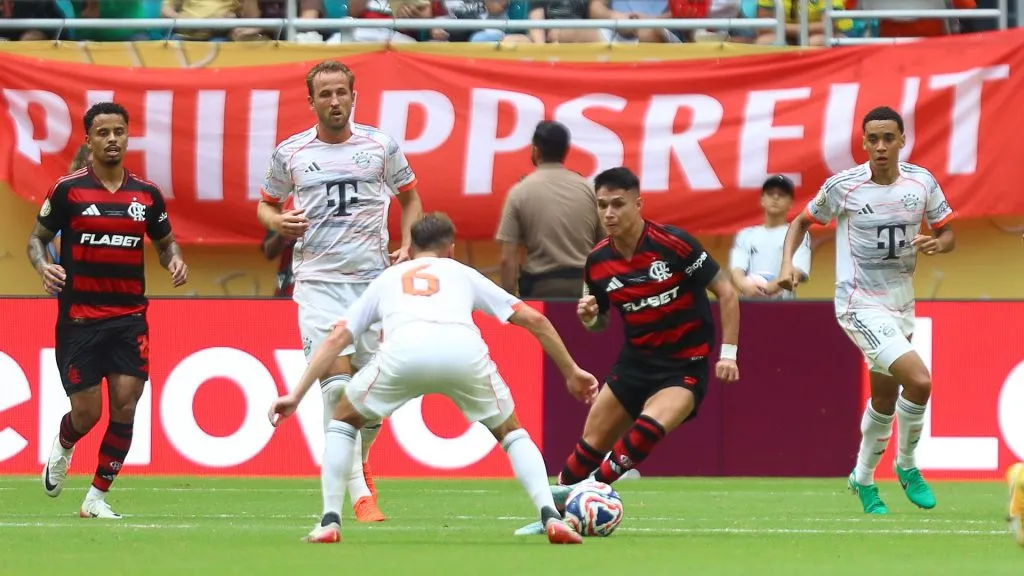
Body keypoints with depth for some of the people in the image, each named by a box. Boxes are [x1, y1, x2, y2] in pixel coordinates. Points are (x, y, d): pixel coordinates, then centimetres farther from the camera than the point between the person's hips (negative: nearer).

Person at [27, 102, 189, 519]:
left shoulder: (146, 194, 6)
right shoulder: (67, 190, -3)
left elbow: (165, 241, 20)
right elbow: (37, 238, 6)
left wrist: (175, 260, -3)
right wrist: (43, 266, -16)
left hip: (129, 318, 2)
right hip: (79, 318, -2)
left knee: (125, 405, -8)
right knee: (87, 413, -2)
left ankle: (98, 497, 5)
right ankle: (62, 449, 35)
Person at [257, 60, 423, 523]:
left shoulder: (381, 146, 5)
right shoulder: (290, 154, 4)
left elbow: (409, 196, 18)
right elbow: (266, 205, 18)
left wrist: (407, 246, 4)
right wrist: (278, 222, -5)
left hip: (374, 277, 1)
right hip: (318, 280, -1)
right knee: (337, 382, -15)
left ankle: (359, 463, 33)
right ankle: (360, 494, -14)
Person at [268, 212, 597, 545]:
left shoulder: (387, 279, 38)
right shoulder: (463, 274, 37)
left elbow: (337, 338, 31)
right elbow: (535, 320, 33)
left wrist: (296, 396, 31)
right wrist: (571, 372, 43)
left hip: (404, 352, 0)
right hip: (465, 352, 0)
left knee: (344, 419, 26)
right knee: (510, 432, 26)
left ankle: (330, 523, 13)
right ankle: (551, 517, 6)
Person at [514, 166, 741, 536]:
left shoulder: (672, 244, -18)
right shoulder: (598, 262, -2)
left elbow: (725, 292, -10)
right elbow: (599, 322, 14)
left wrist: (728, 353, -15)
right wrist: (589, 318, -10)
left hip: (685, 366, -6)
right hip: (636, 362, 6)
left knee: (650, 426, -32)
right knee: (592, 443, 4)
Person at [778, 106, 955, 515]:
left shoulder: (922, 182, -3)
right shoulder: (842, 186, -12)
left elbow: (948, 233, 9)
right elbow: (802, 222, 4)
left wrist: (936, 244, -14)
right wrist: (788, 264, -11)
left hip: (901, 304, 6)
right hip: (861, 305, -6)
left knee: (886, 399, 17)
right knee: (919, 380, -22)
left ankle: (863, 479, 39)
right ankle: (906, 466, 0)